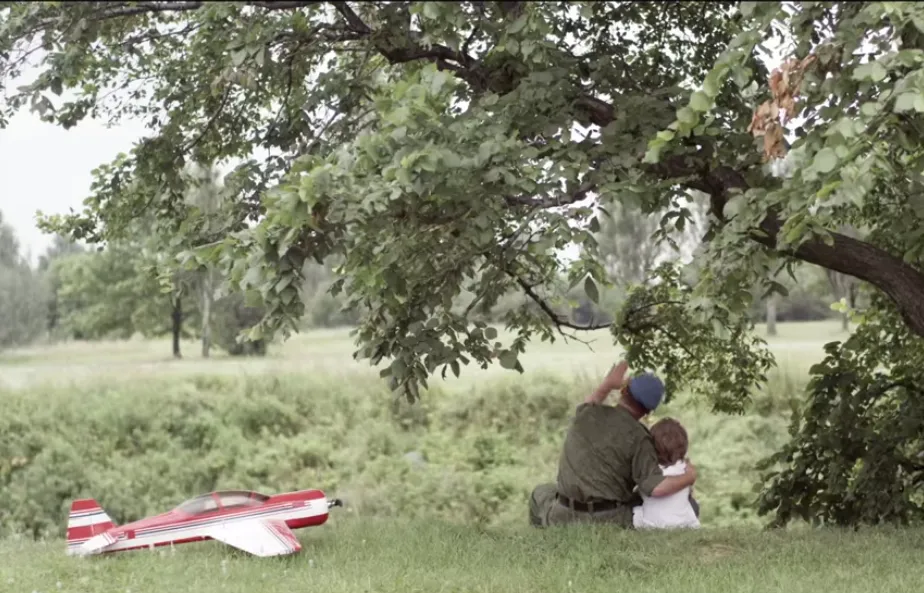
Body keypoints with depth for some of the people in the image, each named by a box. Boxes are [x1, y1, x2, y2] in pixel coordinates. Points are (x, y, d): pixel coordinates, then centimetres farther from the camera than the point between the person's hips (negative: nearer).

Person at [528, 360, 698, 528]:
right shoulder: (639, 438, -11)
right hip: (611, 522, -3)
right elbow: (655, 487, -23)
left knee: (541, 494, 36)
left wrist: (607, 384, 37)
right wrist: (688, 478, -5)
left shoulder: (586, 413, 2)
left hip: (566, 518, 3)